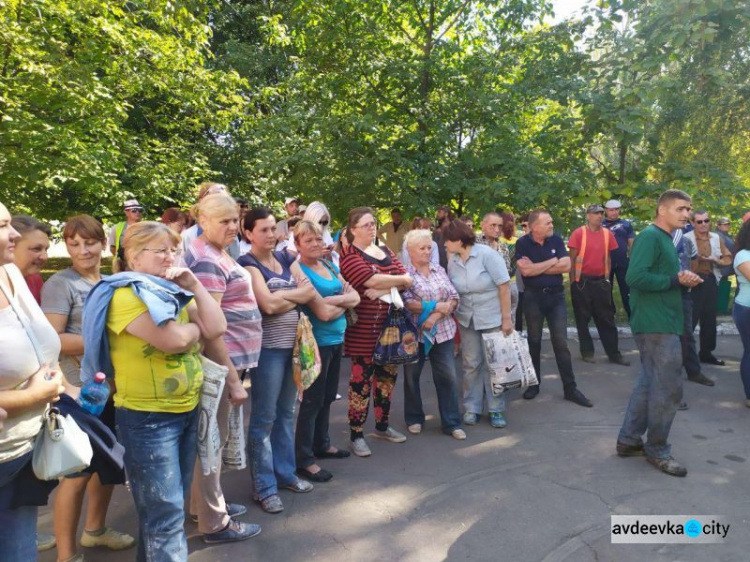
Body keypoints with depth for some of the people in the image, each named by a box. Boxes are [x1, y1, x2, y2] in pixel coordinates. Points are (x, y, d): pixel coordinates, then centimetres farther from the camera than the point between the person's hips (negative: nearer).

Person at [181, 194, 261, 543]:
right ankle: (214, 523, 17)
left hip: (226, 357, 10)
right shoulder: (206, 261, -20)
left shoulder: (216, 253, 11)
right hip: (220, 361, -10)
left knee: (214, 435, 20)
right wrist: (233, 379, -23)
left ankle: (207, 502, 36)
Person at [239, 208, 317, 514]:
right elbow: (268, 305, -19)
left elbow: (310, 292, 3)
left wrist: (282, 297, -12)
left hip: (293, 343, 7)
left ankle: (285, 472, 29)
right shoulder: (248, 264, -8)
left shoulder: (286, 257, 11)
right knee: (264, 417, 2)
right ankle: (264, 486, 13)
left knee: (286, 412, 16)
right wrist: (296, 294, -5)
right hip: (268, 347, -6)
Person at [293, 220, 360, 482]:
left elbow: (355, 297, 3)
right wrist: (345, 301, -4)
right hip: (317, 342, -8)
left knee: (328, 396, 19)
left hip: (336, 340, 8)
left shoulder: (330, 266, 9)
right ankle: (304, 459, 11)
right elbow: (323, 312, -21)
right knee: (312, 400, 0)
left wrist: (333, 299, -15)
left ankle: (321, 444, 35)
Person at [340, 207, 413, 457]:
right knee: (361, 380, -1)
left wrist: (383, 289, -16)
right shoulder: (349, 255, -8)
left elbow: (406, 281, 2)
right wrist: (400, 279, -7)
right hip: (363, 329, -7)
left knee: (387, 375, 15)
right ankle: (356, 435, 11)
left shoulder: (385, 251, 14)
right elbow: (372, 280, -23)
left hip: (390, 325, 7)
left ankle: (382, 426, 31)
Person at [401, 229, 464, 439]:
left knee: (448, 376, 3)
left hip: (442, 332, 4)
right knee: (411, 377, 10)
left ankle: (451, 423, 15)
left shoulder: (440, 270, 9)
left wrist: (436, 316, -14)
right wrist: (437, 306, -17)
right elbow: (406, 303, -17)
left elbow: (454, 297, 2)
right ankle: (414, 419, 28)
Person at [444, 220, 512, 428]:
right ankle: (471, 408, 20)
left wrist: (506, 317, -16)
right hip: (467, 319, 4)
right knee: (471, 364, 8)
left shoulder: (487, 254, -15)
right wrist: (452, 313, -1)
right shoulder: (452, 261, -1)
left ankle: (495, 409, 18)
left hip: (492, 318, -4)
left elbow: (504, 286, -15)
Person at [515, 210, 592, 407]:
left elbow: (566, 265, -9)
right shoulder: (522, 243, -6)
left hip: (556, 296, 1)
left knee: (561, 343, 1)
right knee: (534, 342, 10)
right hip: (533, 297, -1)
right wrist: (552, 261, -9)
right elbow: (525, 270, -18)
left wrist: (537, 268, -12)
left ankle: (570, 388, 7)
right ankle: (534, 383, 23)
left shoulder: (556, 240, 2)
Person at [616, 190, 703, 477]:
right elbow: (636, 277, -26)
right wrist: (676, 280, -17)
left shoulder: (664, 238, 16)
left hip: (661, 322, 10)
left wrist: (682, 279, 5)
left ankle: (629, 440, 24)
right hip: (656, 323, -10)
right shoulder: (650, 236, -14)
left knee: (650, 383, 15)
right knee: (668, 389, -2)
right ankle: (657, 450, 13)